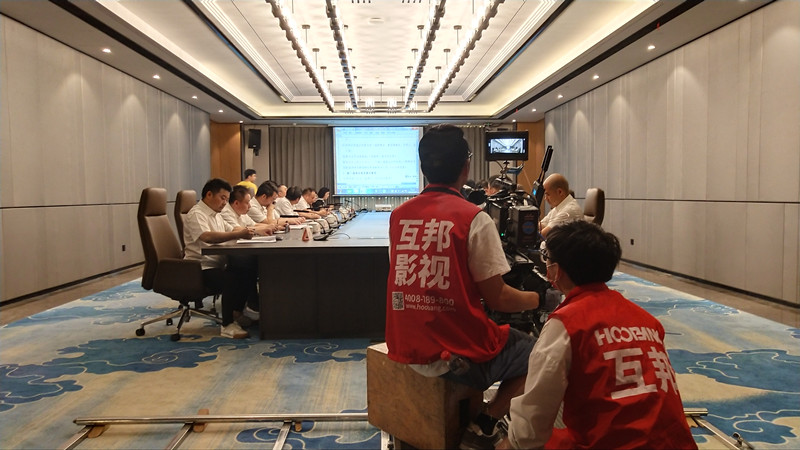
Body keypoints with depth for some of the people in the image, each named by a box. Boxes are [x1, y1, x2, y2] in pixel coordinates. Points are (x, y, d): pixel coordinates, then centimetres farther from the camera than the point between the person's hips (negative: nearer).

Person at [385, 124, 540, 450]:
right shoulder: (473, 217, -14)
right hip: (457, 356, -6)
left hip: (405, 349, 6)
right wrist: (534, 299, 10)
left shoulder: (399, 216, 3)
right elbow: (497, 299, -11)